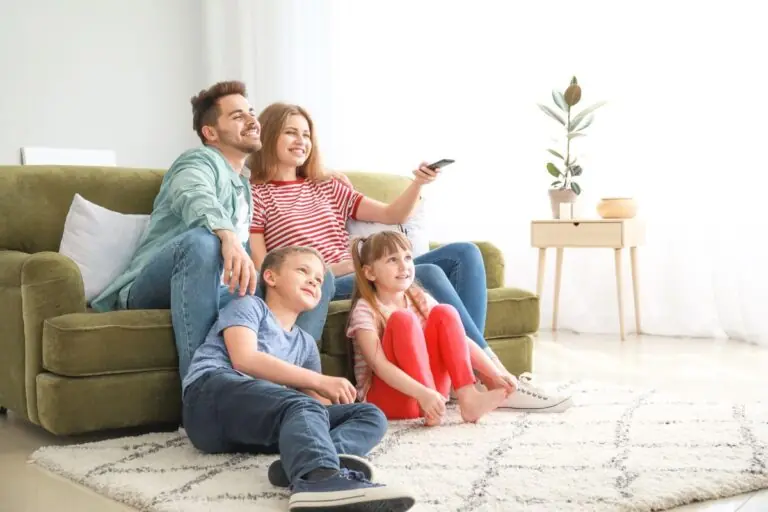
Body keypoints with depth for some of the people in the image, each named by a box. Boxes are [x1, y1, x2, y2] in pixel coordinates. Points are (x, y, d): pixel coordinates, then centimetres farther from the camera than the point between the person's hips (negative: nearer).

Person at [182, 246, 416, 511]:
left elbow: (316, 400, 22)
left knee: (371, 415, -6)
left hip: (261, 426, 6)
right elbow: (244, 359, -7)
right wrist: (319, 382, -10)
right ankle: (319, 477, -71)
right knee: (303, 406, -35)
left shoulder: (306, 343, 31)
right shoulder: (248, 305, 13)